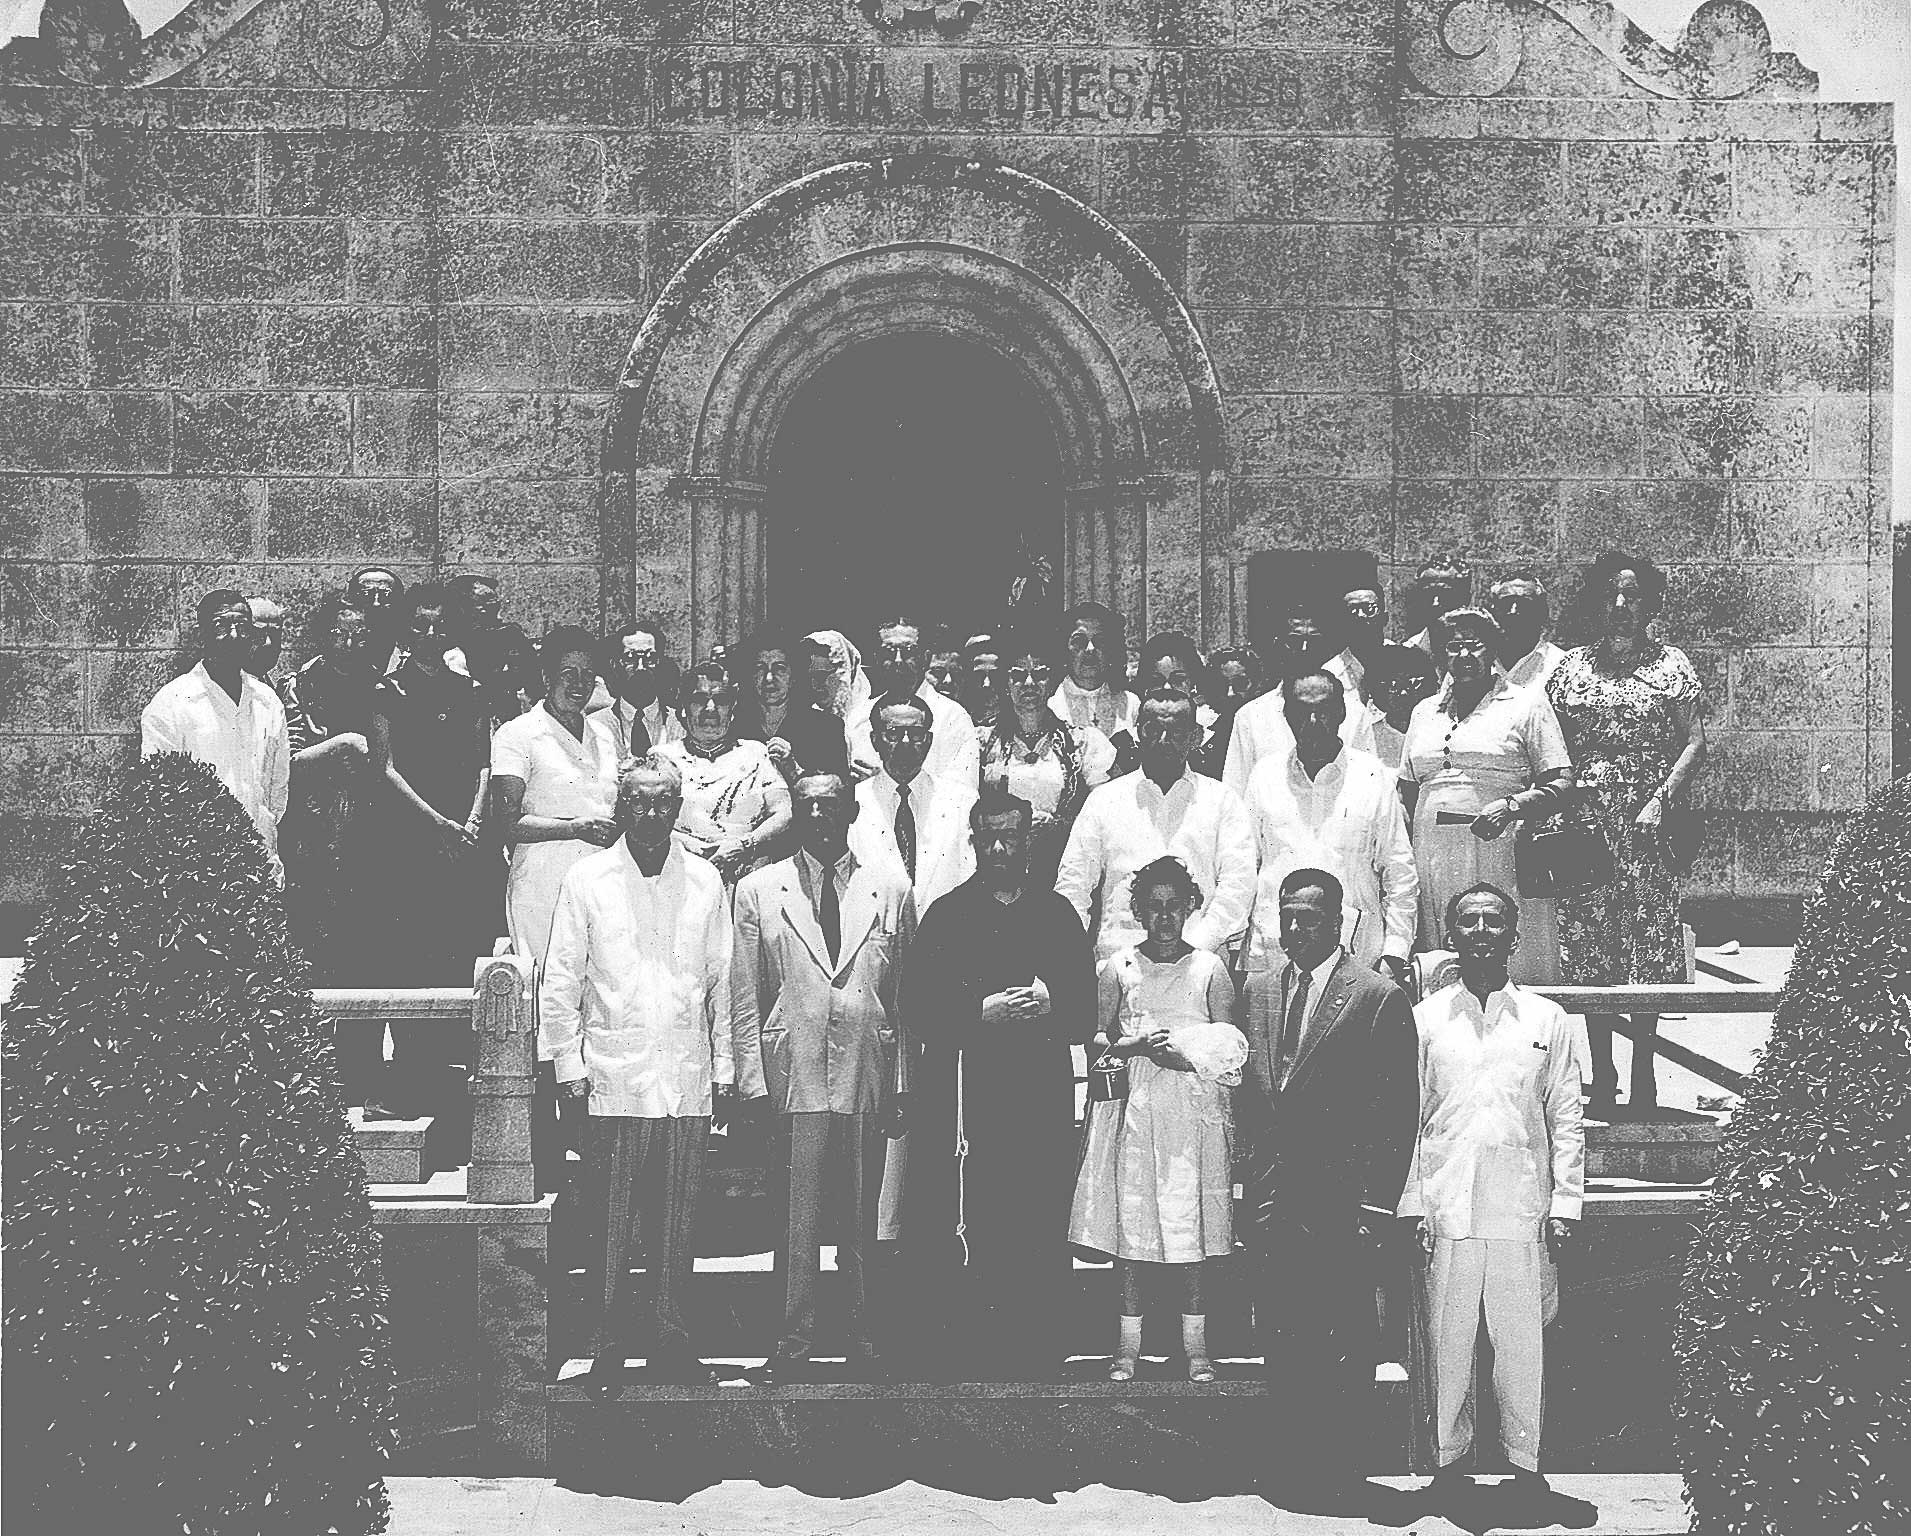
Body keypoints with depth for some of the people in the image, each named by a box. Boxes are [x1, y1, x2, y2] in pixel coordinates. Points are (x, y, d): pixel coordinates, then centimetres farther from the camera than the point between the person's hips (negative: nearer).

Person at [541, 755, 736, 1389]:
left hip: (688, 1082, 2)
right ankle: (609, 1346, 7)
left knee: (677, 1223, 4)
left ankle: (671, 1342, 12)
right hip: (612, 1081, -2)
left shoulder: (705, 883, 9)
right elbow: (560, 982, 3)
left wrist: (724, 1069, 8)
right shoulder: (587, 880, 2)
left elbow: (721, 981, 12)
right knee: (610, 1224, 0)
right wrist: (568, 1069, -3)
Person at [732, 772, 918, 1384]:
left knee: (862, 1220, 7)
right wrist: (753, 1083, -2)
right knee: (796, 1222, -1)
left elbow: (905, 995, 9)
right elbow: (745, 999, 5)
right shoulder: (758, 891, 6)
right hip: (792, 1077, -1)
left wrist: (903, 1085, 4)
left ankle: (862, 1343, 15)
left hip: (868, 1076, 1)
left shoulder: (892, 890, 9)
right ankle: (794, 1346, 5)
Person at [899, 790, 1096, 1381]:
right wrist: (982, 1011, -12)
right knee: (956, 1242, -8)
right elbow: (917, 1008, 1)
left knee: (1039, 1238, -2)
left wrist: (1047, 1005, -10)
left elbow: (1085, 1013, 10)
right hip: (961, 1099, -1)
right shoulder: (946, 915, 10)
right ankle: (951, 1360, -3)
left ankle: (1037, 1364, 2)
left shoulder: (1059, 915, 15)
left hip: (1041, 1099, 1)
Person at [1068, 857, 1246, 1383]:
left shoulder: (1209, 969, 5)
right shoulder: (1117, 968, 6)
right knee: (1130, 1222, 0)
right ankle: (1127, 1346, 7)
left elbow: (1230, 1049, 4)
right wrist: (1138, 1046, -12)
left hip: (1194, 1109, 0)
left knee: (1192, 1225, 0)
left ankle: (1196, 1346, 6)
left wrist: (1184, 1054, -13)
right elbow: (1095, 1041, 5)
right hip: (1131, 1108, 0)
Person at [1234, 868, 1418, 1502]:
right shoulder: (1257, 988, 12)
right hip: (1273, 1202, 5)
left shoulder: (1380, 998, -4)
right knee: (1282, 1336, 7)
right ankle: (1292, 1465, 15)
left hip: (1342, 1205, -5)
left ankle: (1339, 1468, 7)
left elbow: (1397, 1112, -6)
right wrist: (1252, 1176, 9)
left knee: (1342, 1345, -1)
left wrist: (1376, 1208, -9)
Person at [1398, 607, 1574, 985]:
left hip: (1502, 861, -4)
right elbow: (1407, 790, 23)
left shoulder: (1526, 705, 5)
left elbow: (1561, 783, -1)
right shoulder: (1425, 712, 20)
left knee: (1514, 976, -7)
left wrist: (1512, 806, -18)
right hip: (1434, 864, 4)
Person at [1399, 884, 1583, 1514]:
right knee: (1448, 1339, 3)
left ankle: (1524, 1457, 13)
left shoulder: (1547, 1020, 8)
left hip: (1522, 1209, 0)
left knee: (1523, 1340, 2)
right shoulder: (1424, 1020, 8)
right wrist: (1411, 1204, 0)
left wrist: (1565, 1203, 1)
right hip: (1446, 1209, 0)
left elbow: (1566, 1121, 8)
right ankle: (1451, 1455, 15)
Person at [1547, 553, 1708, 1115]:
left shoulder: (1670, 663, 6)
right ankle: (1601, 1077, 7)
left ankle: (1642, 1076, 4)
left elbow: (1695, 742, 0)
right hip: (1585, 821, 2)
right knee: (1588, 948, 0)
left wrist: (1661, 800, -12)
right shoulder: (1572, 666, 12)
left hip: (1650, 821, -2)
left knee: (1648, 946, -3)